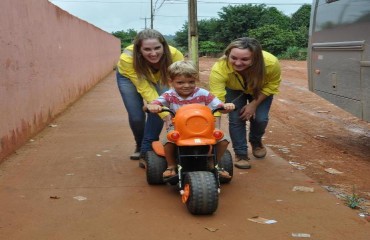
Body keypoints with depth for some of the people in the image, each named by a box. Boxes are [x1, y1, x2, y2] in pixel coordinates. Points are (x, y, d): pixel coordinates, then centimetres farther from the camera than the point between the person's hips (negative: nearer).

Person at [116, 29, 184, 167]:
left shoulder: (174, 55, -38)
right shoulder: (127, 59, -41)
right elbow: (145, 89, -41)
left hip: (158, 78, 1)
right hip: (128, 77, -1)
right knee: (136, 117, -6)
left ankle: (147, 152, -2)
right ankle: (140, 146, 25)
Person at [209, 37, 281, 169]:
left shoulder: (271, 63, -40)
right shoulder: (219, 68, -45)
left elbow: (272, 85, -19)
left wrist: (254, 104, -25)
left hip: (261, 90, 1)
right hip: (234, 90, 0)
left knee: (260, 118, -9)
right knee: (235, 118, -15)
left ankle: (256, 142, 25)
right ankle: (240, 154, 7)